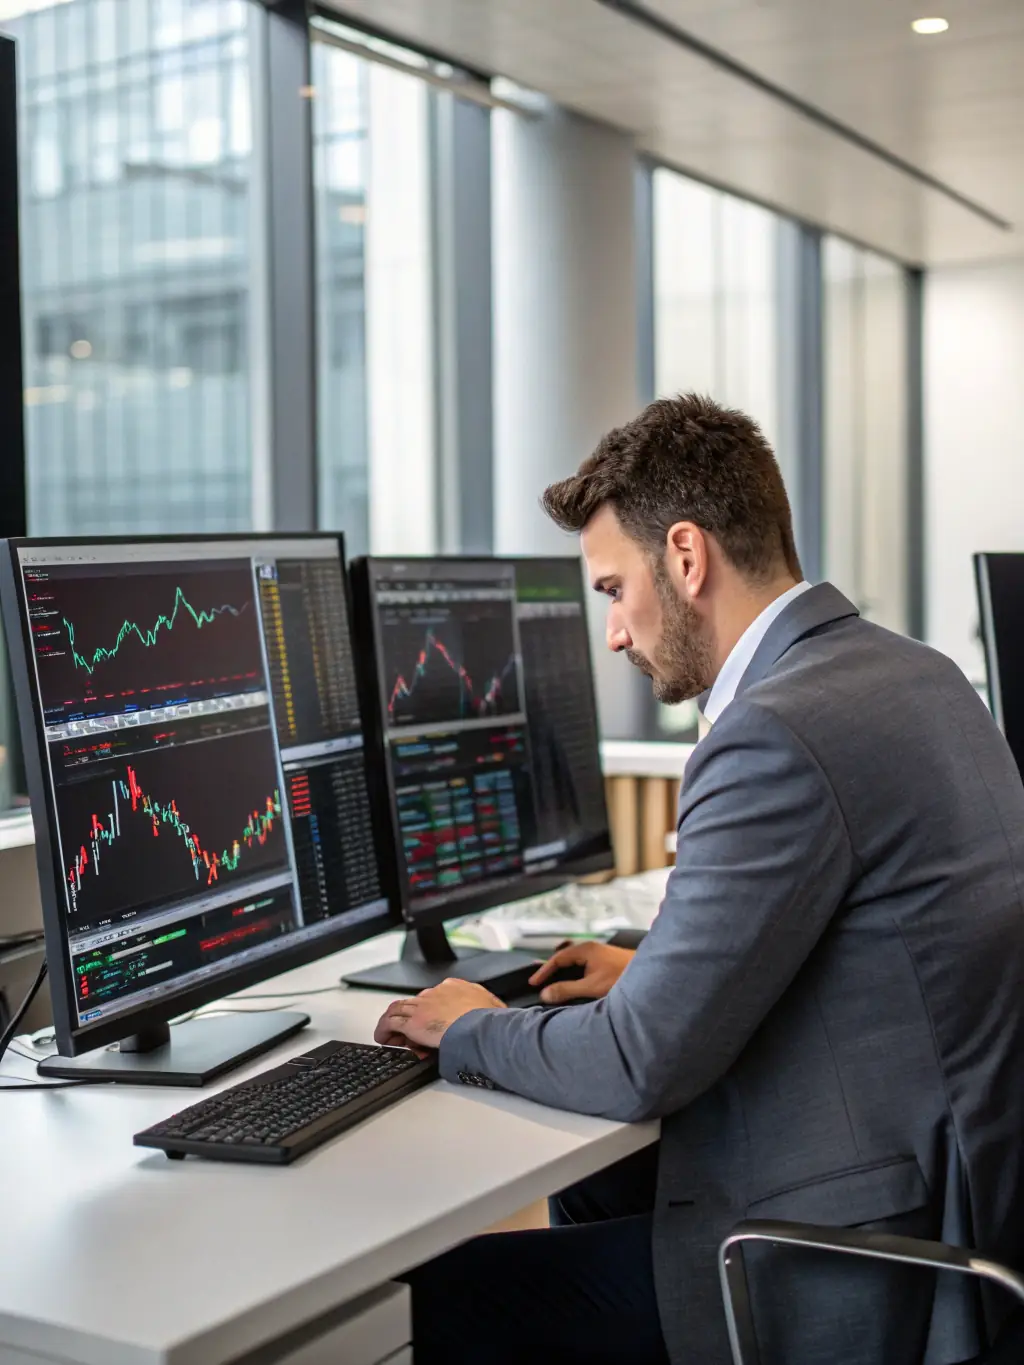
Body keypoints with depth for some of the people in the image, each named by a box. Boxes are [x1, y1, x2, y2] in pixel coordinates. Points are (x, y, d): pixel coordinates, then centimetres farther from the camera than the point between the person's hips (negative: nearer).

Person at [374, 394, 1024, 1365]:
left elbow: (643, 1066, -19)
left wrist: (469, 1032, -1)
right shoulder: (915, 675, 6)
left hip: (861, 1279, -10)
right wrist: (660, 974, 16)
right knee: (591, 1184, 25)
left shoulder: (776, 737, -23)